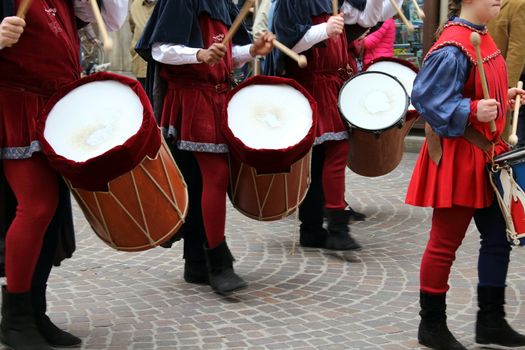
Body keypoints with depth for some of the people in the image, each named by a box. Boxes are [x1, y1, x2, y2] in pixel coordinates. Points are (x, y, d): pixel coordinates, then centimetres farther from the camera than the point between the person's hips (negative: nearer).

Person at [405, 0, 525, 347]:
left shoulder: (483, 38, 10)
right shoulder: (453, 48, -20)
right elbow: (426, 97, -24)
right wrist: (472, 111, -29)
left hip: (485, 154, 10)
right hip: (457, 157, -10)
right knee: (445, 243, 2)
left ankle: (491, 321, 26)